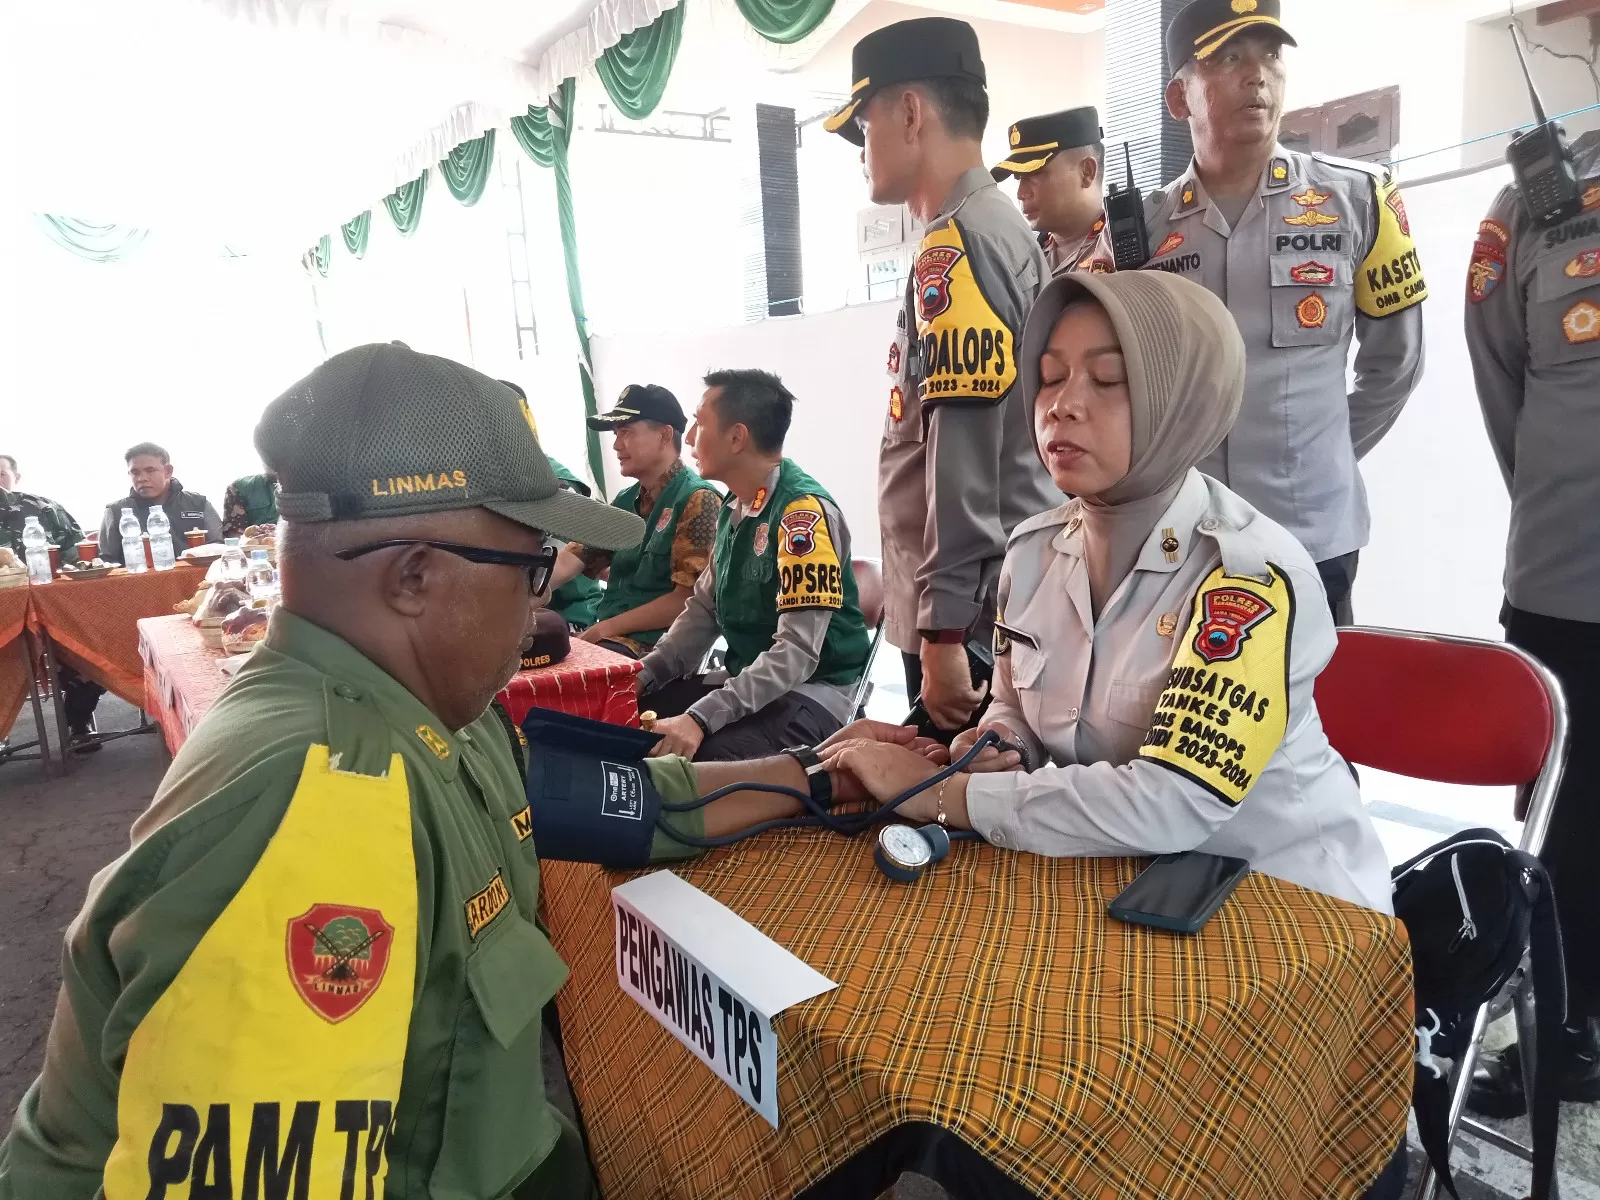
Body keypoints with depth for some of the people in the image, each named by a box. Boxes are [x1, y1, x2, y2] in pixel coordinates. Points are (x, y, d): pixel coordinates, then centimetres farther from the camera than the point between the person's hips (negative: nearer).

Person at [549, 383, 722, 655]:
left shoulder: (697, 500, -11)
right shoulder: (625, 501, 15)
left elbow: (688, 599, -17)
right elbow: (573, 559, 8)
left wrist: (607, 627, -14)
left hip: (655, 644, -8)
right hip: (606, 634, 8)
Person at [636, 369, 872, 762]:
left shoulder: (804, 511, -20)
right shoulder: (733, 508, 8)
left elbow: (797, 650, -26)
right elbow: (703, 610, 14)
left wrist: (701, 718, -31)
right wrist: (642, 676, -1)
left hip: (814, 689, -8)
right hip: (748, 681, 8)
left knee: (709, 755, -32)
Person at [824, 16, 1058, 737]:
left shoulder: (956, 245, -13)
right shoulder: (1005, 231, 17)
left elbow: (962, 455, -22)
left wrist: (943, 631, -21)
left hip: (971, 618, -10)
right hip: (1012, 608, 10)